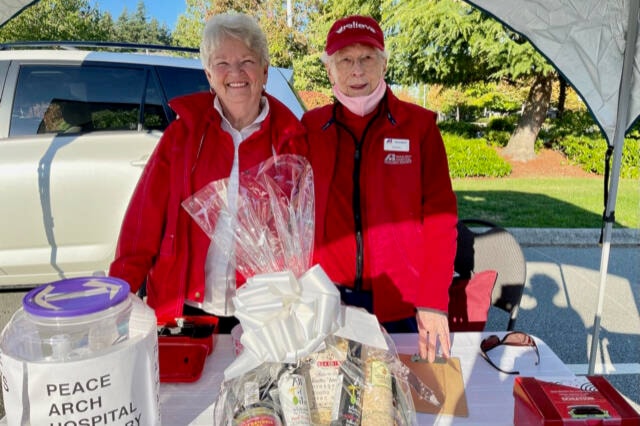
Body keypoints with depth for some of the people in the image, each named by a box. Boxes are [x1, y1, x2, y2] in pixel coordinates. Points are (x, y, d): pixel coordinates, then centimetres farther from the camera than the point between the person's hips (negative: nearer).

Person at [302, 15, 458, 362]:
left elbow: (440, 218, -6)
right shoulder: (312, 127, 2)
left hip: (403, 302, -1)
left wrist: (433, 302, -10)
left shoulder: (419, 125, -3)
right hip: (327, 300, 2)